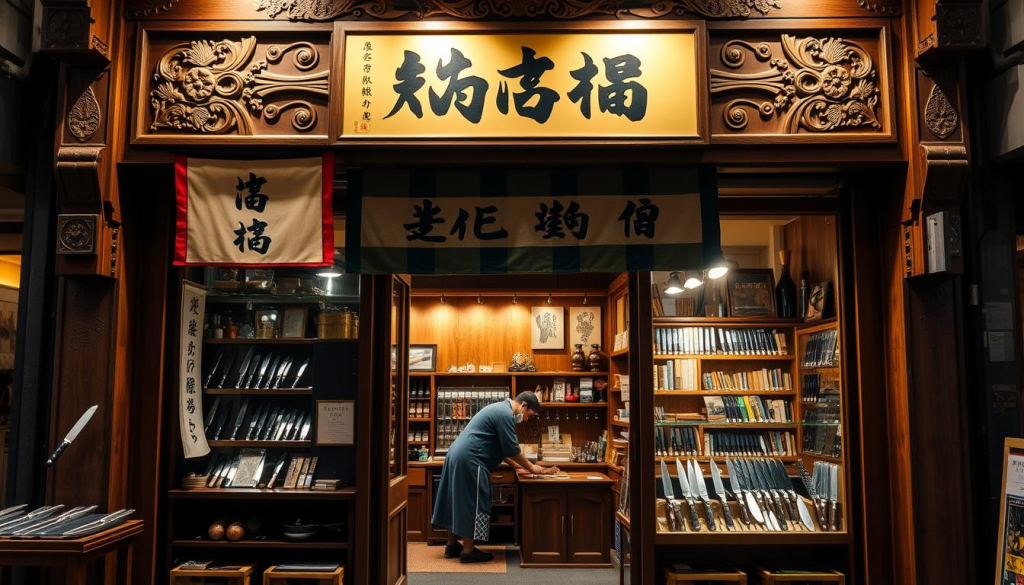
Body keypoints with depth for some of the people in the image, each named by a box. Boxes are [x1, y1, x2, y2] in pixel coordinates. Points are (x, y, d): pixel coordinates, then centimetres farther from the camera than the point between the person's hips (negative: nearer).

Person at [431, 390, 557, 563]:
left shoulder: (500, 409, 20)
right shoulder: (506, 414, -13)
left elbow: (501, 447, 27)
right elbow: (512, 449, -13)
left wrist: (517, 465, 23)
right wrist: (531, 467, -1)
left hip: (458, 456, 11)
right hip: (469, 461, -11)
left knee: (459, 503, 15)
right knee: (472, 504, -3)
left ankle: (452, 546, 23)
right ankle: (468, 551, 3)